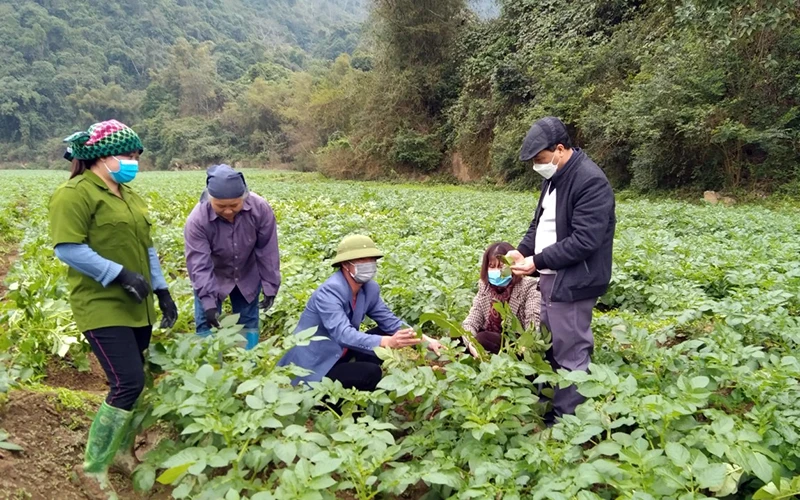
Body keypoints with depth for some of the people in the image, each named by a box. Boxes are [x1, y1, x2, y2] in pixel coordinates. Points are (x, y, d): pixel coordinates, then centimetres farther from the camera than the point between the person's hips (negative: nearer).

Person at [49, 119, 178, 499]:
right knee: (128, 385, -12)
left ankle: (122, 451, 32)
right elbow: (67, 249, -19)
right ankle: (93, 468, 7)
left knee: (132, 383, 13)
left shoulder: (129, 194, 14)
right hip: (102, 308, -8)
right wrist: (119, 274, -23)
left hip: (137, 307, 8)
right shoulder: (75, 194, -12)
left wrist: (162, 290, 12)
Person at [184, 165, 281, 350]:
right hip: (212, 278, -1)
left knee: (249, 323, 10)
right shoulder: (197, 220, -32)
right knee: (206, 326, 0)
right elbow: (199, 265, -29)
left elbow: (268, 252, -17)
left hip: (247, 277, 2)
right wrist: (208, 303, -35)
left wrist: (270, 287, -14)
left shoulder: (260, 208, -27)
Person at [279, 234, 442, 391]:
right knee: (371, 373, -24)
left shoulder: (370, 288, -4)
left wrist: (425, 339, -12)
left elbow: (390, 321, 3)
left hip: (339, 354, 8)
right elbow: (343, 335, -39)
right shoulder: (329, 292, -27)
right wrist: (388, 342, -52)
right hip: (313, 367, -8)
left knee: (384, 333, -3)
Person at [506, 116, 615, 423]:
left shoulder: (591, 182, -19)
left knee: (571, 355, 0)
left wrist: (537, 262, -21)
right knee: (550, 349, 17)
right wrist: (522, 250, 0)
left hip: (572, 283, -9)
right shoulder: (554, 178, 11)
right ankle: (548, 411, 31)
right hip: (551, 278, 10)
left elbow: (584, 241, -24)